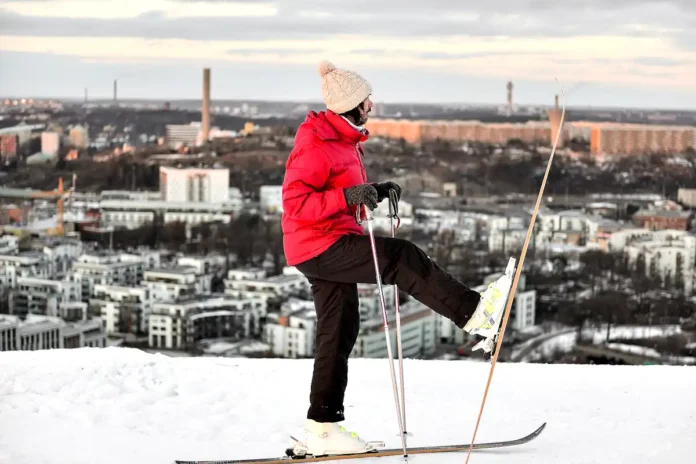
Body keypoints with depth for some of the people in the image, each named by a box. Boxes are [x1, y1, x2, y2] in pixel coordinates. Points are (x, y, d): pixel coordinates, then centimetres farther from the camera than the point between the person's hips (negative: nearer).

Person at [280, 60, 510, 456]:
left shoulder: (343, 141, 15)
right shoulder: (315, 146, -18)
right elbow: (295, 202, -24)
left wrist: (374, 191, 8)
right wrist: (348, 197, -33)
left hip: (330, 248, 11)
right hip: (322, 245, -11)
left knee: (339, 333, 9)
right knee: (401, 257, -16)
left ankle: (323, 426, 13)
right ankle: (471, 311, -6)